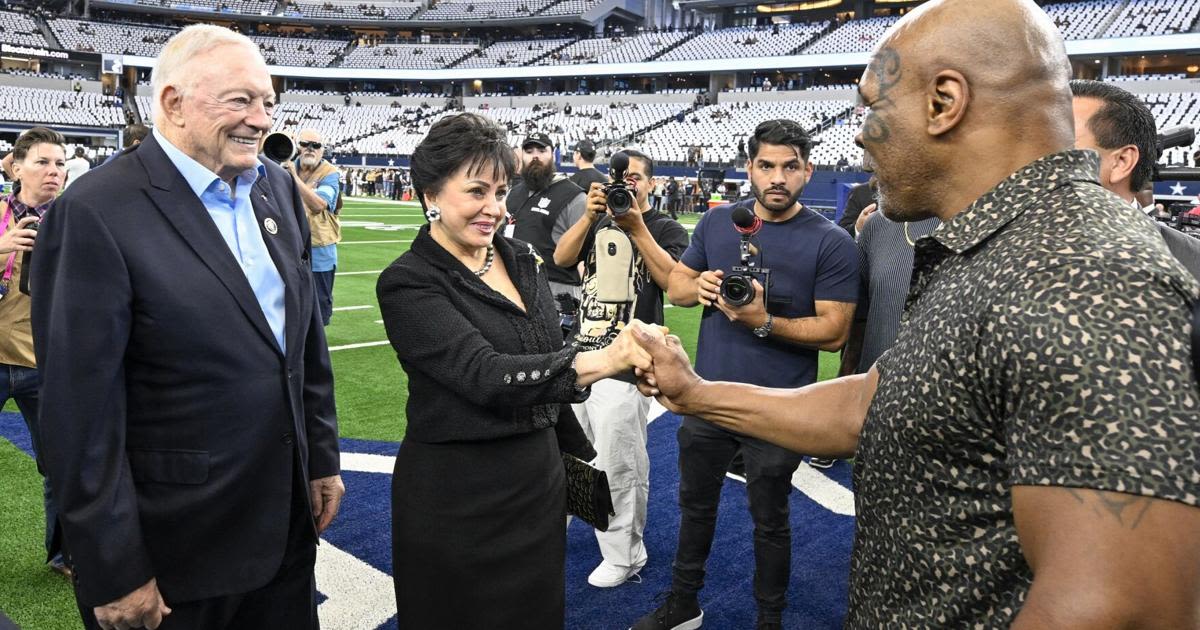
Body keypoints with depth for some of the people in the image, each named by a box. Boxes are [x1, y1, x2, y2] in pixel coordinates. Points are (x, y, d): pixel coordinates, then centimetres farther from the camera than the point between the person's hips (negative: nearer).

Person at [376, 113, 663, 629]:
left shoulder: (523, 259, 3)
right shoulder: (407, 284, -16)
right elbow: (486, 374, -29)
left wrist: (577, 449, 18)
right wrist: (602, 361, -41)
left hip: (539, 478, 6)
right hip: (455, 494, -6)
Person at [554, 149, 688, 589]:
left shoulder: (666, 229, -1)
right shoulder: (597, 222, 13)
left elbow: (675, 282, -18)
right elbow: (561, 258, -2)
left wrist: (636, 227, -21)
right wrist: (590, 215, -16)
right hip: (581, 355, 6)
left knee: (617, 465, 0)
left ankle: (624, 555, 17)